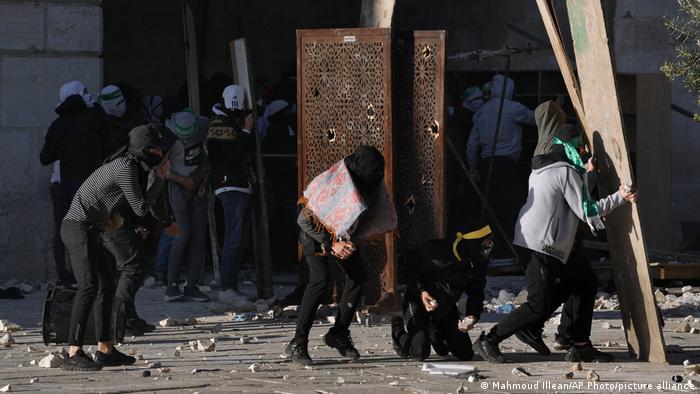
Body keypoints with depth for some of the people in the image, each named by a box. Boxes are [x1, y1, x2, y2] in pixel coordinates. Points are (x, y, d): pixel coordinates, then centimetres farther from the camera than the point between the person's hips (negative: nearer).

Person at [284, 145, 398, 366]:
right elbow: (304, 220, -28)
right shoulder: (332, 183, -35)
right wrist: (331, 244, -28)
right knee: (320, 279, -21)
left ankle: (339, 333, 12)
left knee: (358, 275, -1)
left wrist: (351, 242, -13)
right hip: (316, 231, -7)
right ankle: (298, 344, -21)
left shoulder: (371, 183, -16)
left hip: (343, 234, 7)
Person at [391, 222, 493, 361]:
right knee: (420, 354, -20)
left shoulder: (480, 265, -12)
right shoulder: (437, 251, -30)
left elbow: (476, 293, 3)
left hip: (446, 308, 6)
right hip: (419, 302, -6)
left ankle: (433, 332, 30)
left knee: (466, 354, 2)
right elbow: (405, 263, -16)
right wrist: (420, 291, -26)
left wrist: (472, 316, -17)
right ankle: (398, 331, 14)